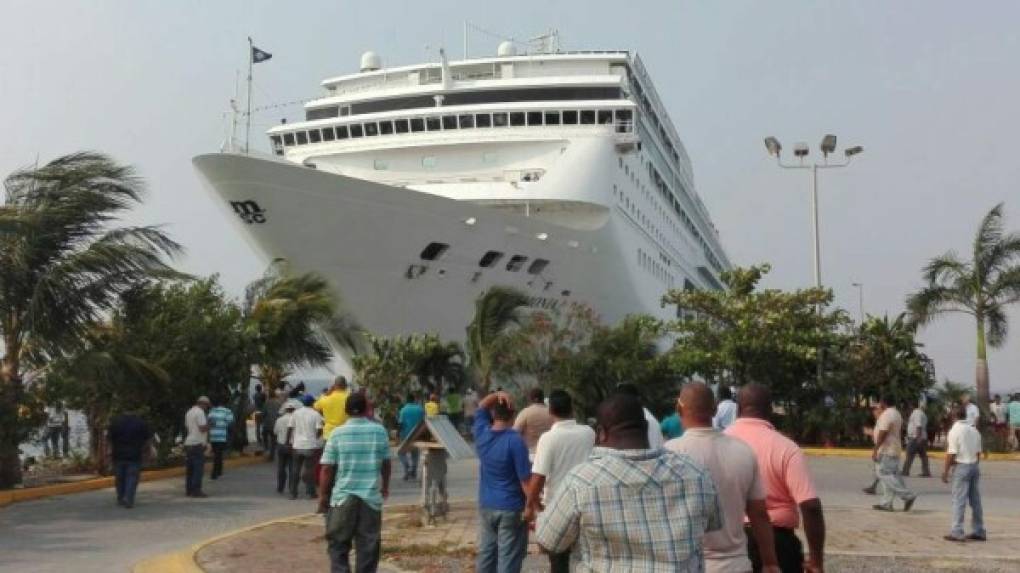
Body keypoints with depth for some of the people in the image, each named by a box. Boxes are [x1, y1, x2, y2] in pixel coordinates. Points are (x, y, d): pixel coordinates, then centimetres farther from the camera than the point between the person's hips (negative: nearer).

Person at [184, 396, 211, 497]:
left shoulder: (189, 412, 18)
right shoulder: (200, 412, -12)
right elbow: (203, 428, -18)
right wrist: (208, 423, 0)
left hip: (188, 443, 9)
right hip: (197, 443, -9)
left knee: (190, 468, 12)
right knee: (198, 468, -8)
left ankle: (189, 490, 14)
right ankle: (196, 490, -11)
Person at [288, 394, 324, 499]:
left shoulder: (296, 413, 3)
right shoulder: (315, 414, -5)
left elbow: (290, 428, 2)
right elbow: (319, 430, -11)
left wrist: (289, 441, 11)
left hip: (297, 445, 2)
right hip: (311, 446, -2)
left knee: (295, 470, 9)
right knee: (310, 469, 4)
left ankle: (293, 493, 11)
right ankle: (311, 492, 6)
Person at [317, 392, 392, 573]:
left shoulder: (337, 434, -5)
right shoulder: (380, 431, 1)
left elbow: (327, 469, -6)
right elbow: (386, 463, 12)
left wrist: (323, 496, 6)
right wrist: (385, 487, 28)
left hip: (342, 497, -1)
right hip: (371, 497, 1)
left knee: (338, 545, 11)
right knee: (368, 547, 9)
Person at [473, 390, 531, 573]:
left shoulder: (482, 434, -1)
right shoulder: (515, 441, -18)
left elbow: (481, 406, 18)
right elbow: (525, 480, -16)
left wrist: (496, 395, -1)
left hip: (486, 506, 6)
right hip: (511, 509, -6)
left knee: (486, 554, 14)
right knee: (508, 558, 0)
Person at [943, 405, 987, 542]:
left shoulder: (954, 430, -11)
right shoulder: (974, 430, 9)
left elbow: (951, 454, -14)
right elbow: (978, 452, 11)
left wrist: (945, 472, -9)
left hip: (961, 466, -7)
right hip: (974, 465, 7)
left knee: (959, 500, -6)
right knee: (975, 500, 12)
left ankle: (957, 532, -8)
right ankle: (979, 531, 17)